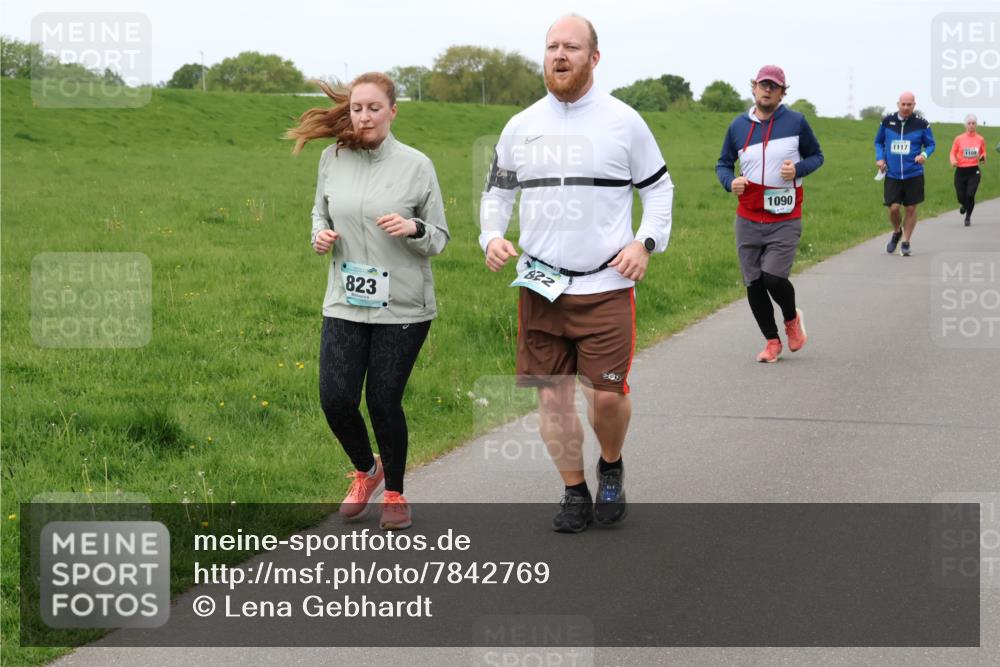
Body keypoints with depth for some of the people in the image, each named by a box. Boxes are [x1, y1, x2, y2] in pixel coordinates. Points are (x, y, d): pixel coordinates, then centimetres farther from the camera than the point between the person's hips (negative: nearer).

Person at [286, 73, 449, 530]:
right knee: (335, 399, -3)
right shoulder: (332, 158, 2)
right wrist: (320, 235, -4)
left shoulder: (415, 165, -6)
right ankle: (365, 471, 28)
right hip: (345, 304, 3)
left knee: (384, 402, 1)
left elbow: (440, 237, 1)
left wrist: (413, 229, -20)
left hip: (403, 307, -3)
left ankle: (394, 493, 25)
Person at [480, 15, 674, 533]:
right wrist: (492, 236, 0)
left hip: (606, 286, -3)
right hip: (539, 288, 3)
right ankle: (574, 493, 20)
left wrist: (646, 242, -5)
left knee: (607, 394, -8)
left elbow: (659, 187, 10)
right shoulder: (521, 127, 8)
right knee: (552, 397, 4)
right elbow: (497, 190, 19)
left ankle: (611, 467, 22)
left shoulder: (623, 121, 1)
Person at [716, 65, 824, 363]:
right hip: (748, 219, 3)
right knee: (753, 284, 3)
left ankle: (791, 319, 18)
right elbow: (723, 163, 15)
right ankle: (772, 341, 21)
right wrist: (730, 182, -8)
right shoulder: (738, 125, 5)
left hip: (785, 220, -3)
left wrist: (797, 169, -11)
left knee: (774, 278, -15)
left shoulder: (796, 122, -1)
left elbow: (816, 156, 10)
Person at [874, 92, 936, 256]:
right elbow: (878, 142, 14)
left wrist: (924, 154, -16)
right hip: (892, 174, 1)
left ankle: (905, 243, 19)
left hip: (913, 175, 0)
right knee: (893, 207, -8)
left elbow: (930, 144, 5)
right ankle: (896, 232, 24)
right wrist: (880, 158, -3)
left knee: (911, 209, 4)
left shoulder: (921, 124, -4)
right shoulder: (887, 122, 0)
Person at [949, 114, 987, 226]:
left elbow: (983, 153, 15)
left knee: (970, 195, -15)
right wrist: (953, 161, -16)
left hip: (974, 171, 0)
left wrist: (982, 157, -8)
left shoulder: (980, 139, 2)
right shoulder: (959, 139, -1)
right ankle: (964, 204, 41)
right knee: (961, 197, 0)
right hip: (960, 171, 0)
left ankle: (968, 217, 10)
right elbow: (953, 153, 6)